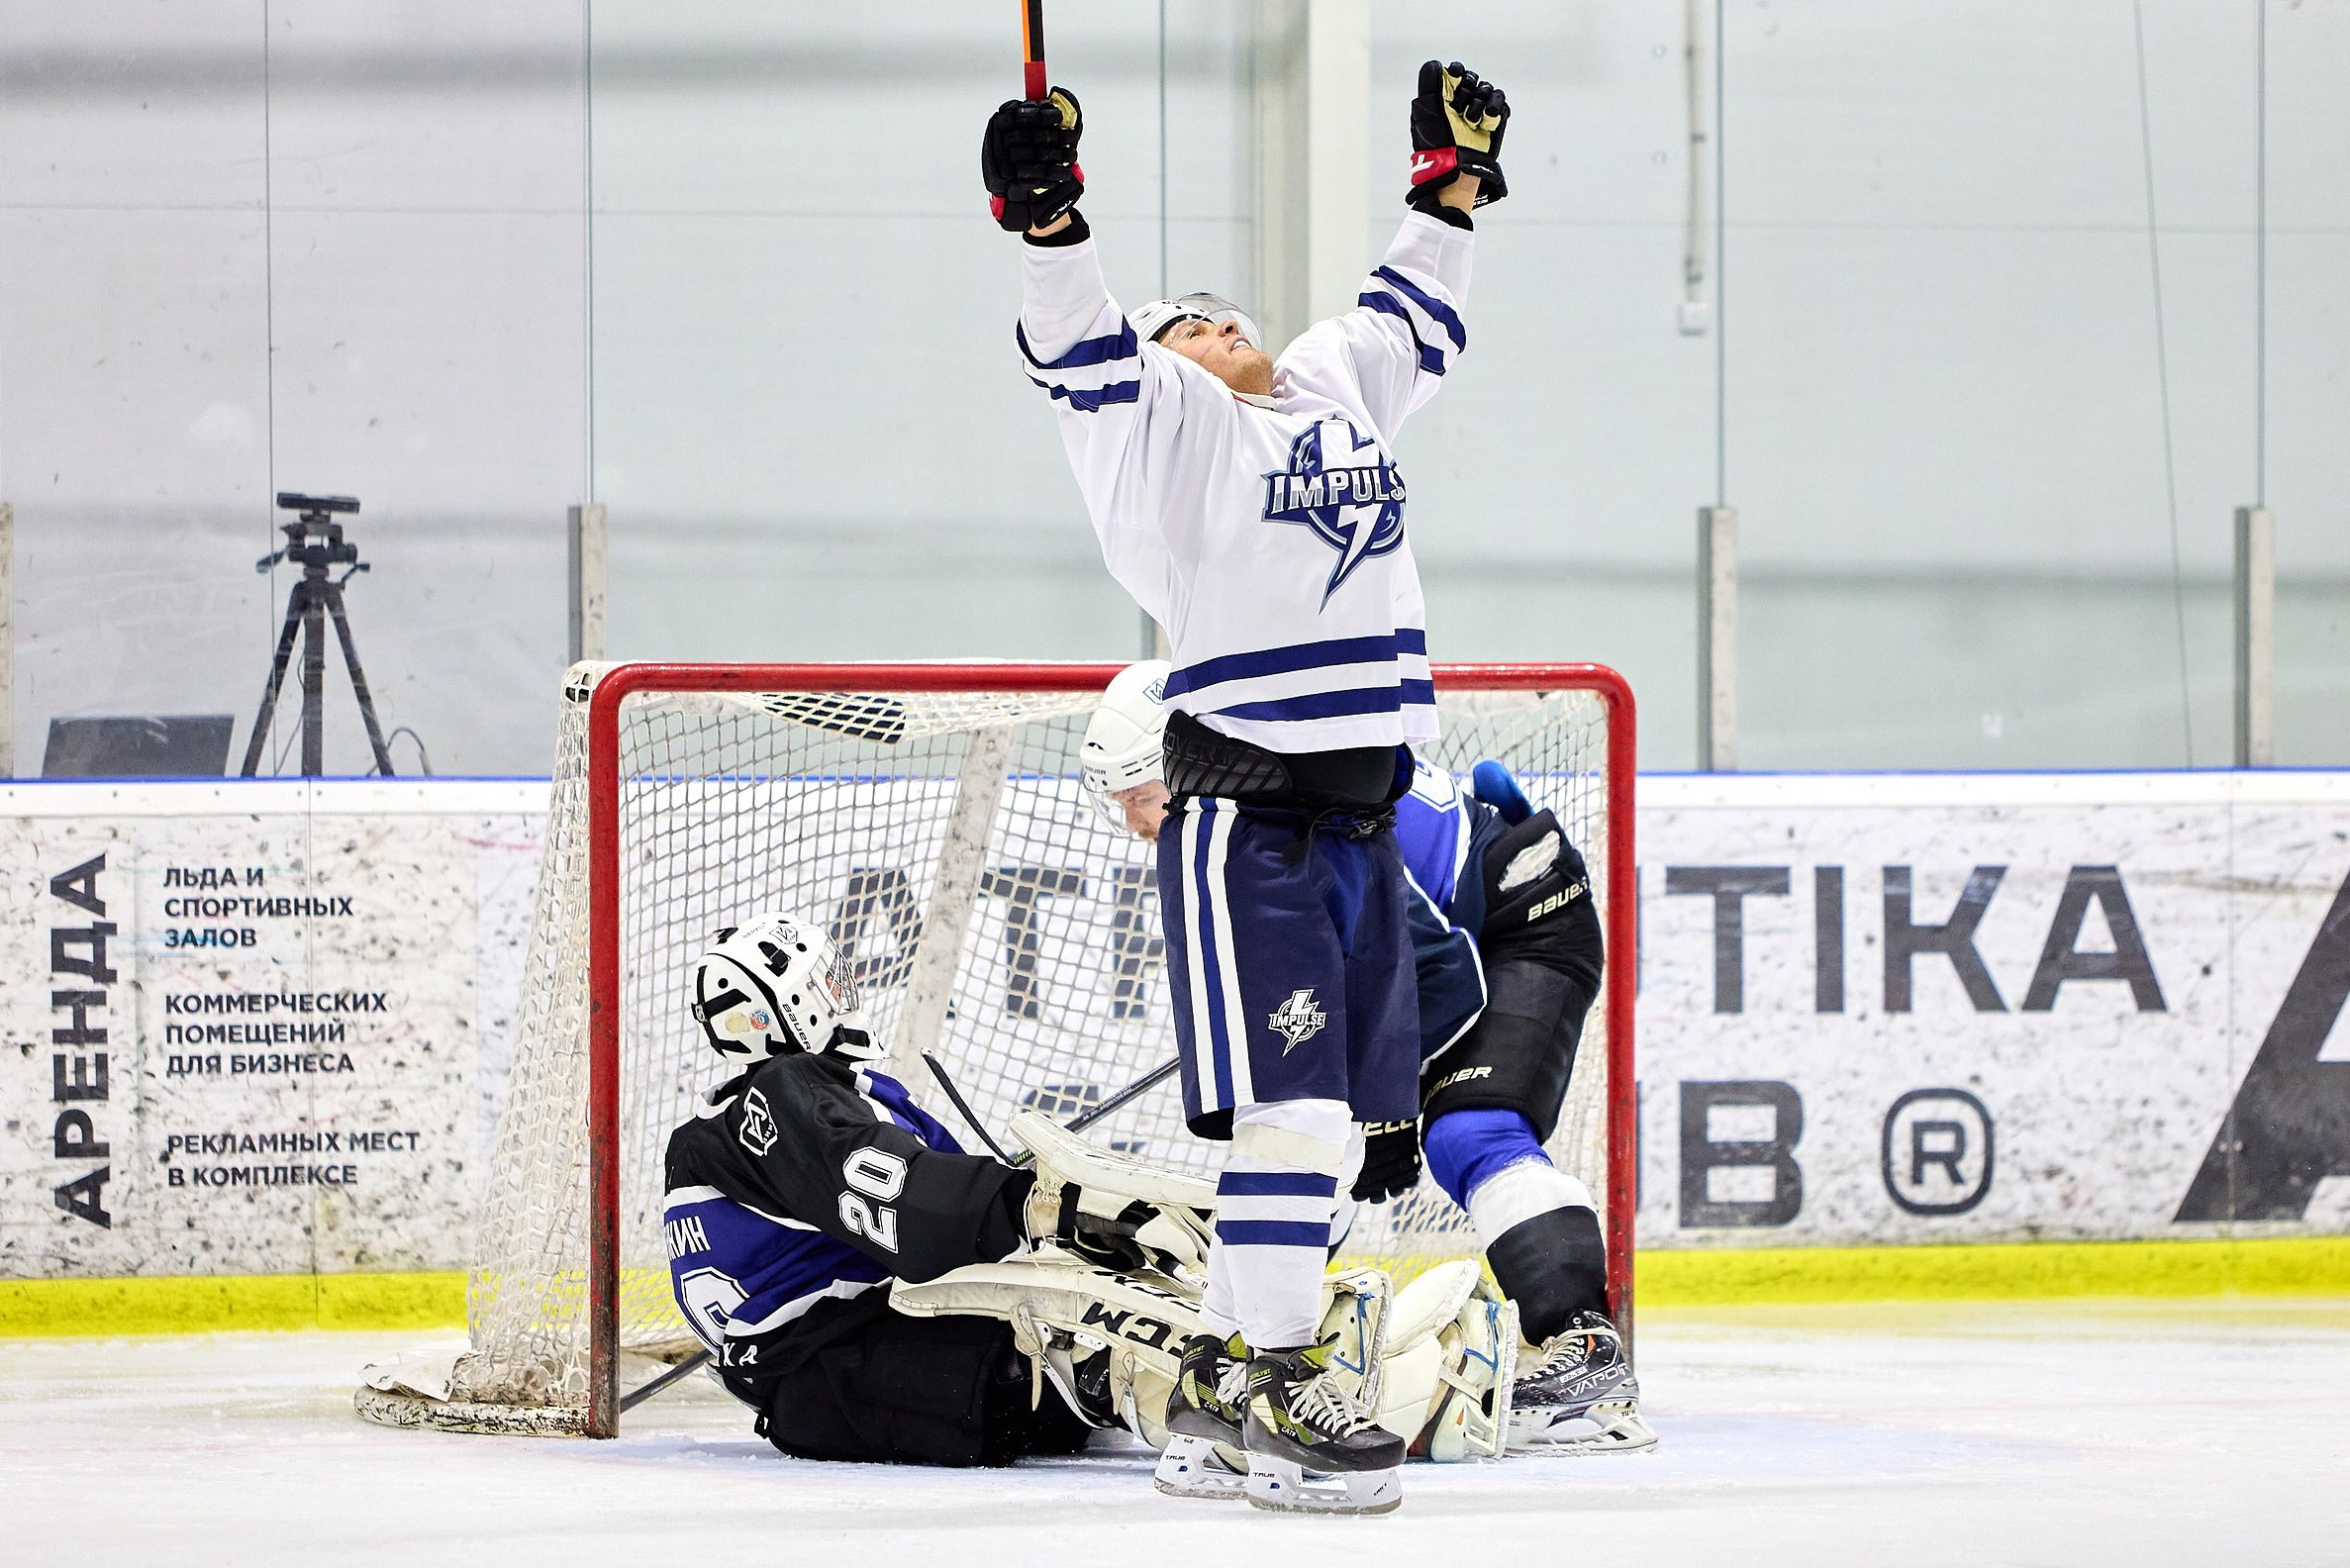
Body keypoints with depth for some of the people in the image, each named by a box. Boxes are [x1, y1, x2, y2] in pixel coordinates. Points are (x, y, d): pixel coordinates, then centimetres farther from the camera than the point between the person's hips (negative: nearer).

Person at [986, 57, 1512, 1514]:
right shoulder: (1175, 423, 0)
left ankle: (1225, 1367, 15)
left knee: (1336, 1112, 8)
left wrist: (1453, 176, 32)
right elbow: (1089, 356, -16)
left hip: (1363, 807, 7)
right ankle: (1273, 1388, -15)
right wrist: (1048, 219, -31)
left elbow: (1416, 316, 35)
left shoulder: (1339, 387, 19)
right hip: (1241, 805, -7)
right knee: (1293, 1104, -15)